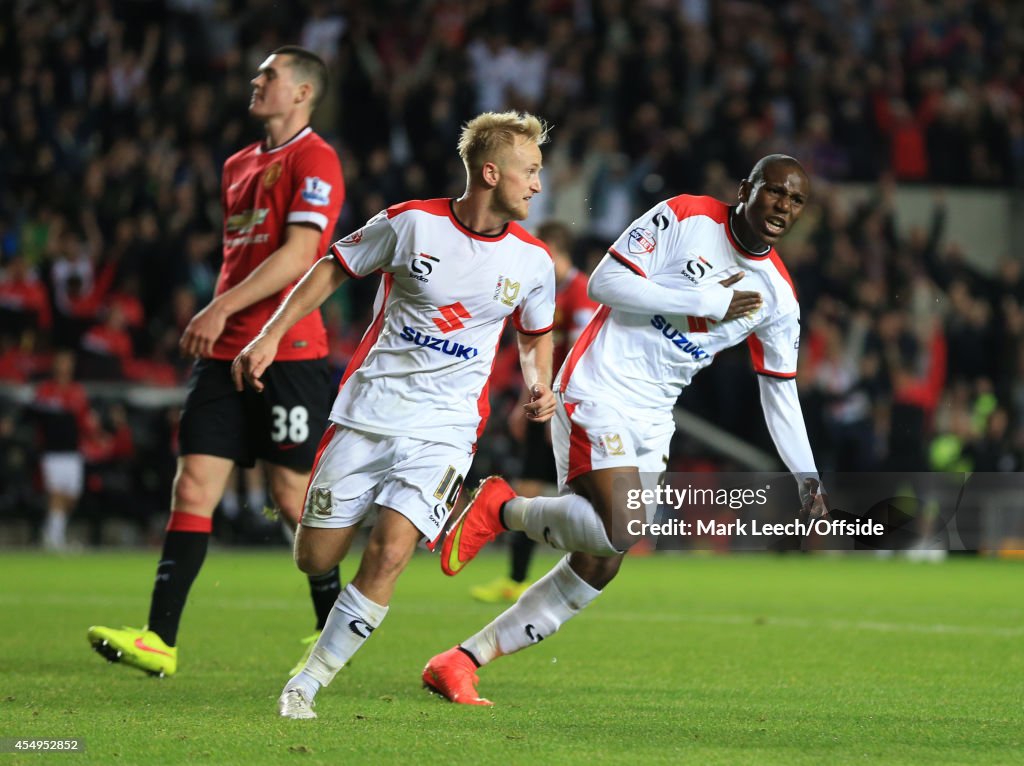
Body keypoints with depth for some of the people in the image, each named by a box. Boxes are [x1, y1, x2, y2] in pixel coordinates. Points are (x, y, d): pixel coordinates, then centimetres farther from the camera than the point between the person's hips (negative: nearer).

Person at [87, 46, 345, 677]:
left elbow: (297, 256, -17)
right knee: (193, 485, -2)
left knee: (293, 494, -2)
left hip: (289, 352, -7)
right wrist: (213, 325, 15)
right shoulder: (239, 166, 19)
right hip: (227, 352, 7)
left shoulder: (314, 161, -7)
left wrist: (222, 308, -20)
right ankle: (160, 640, -6)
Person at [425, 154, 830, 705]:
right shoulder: (685, 218, -8)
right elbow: (605, 282, -13)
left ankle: (460, 662, 11)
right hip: (599, 391, -7)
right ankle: (503, 508, -1)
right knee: (620, 530, -27)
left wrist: (807, 479, 9)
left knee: (597, 568, 3)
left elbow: (780, 391, 15)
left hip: (652, 421, 7)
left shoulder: (777, 296, 7)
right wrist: (708, 302, -15)